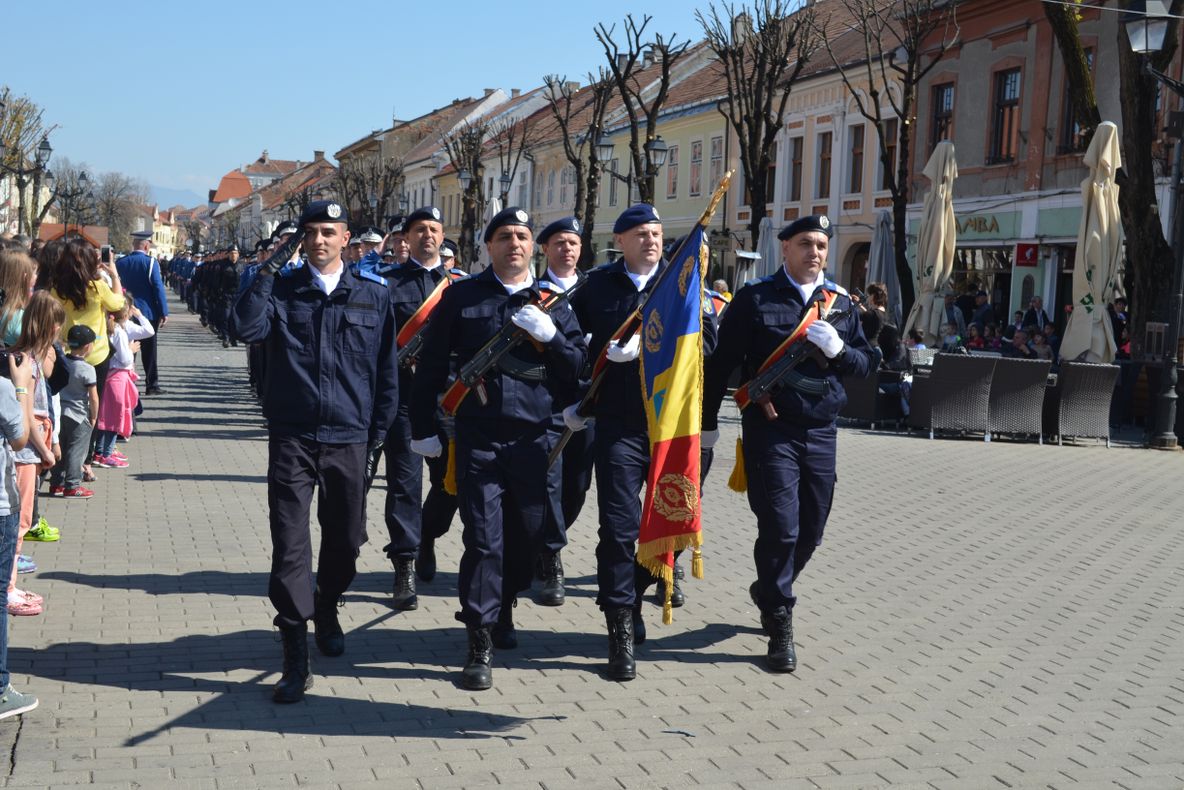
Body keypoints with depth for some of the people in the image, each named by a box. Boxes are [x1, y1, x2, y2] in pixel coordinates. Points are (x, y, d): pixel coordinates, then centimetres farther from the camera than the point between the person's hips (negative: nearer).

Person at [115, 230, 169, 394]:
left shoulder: (120, 263, 1)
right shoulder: (151, 262, -11)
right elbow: (158, 288, -15)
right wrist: (164, 312, -11)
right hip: (148, 312, -4)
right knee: (149, 349, 4)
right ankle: (151, 385, 6)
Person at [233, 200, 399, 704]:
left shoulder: (374, 294, 6)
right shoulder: (282, 289, 5)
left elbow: (386, 366, 9)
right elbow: (249, 328, -15)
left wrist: (379, 431, 6)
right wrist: (267, 271, -13)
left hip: (349, 439, 1)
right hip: (291, 437, -1)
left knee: (346, 540, 13)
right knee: (290, 545, -5)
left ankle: (326, 610, 42)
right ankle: (295, 658, -1)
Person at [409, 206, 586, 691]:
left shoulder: (552, 301, 9)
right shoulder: (461, 296, 4)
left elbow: (578, 366, 5)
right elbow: (431, 365, 6)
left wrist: (550, 334, -12)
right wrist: (423, 428, 3)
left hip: (533, 437, 3)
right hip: (478, 437, -2)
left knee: (528, 534, 10)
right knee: (483, 539, -6)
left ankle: (502, 610, 35)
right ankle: (480, 645, 0)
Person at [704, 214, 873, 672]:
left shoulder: (841, 303, 11)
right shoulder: (755, 299, -1)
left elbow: (864, 364, 11)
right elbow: (722, 361, 0)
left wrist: (838, 350, -11)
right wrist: (707, 421, -1)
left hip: (821, 432, 4)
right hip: (770, 430, -4)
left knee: (810, 531, 11)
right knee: (780, 528, -8)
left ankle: (769, 591, 35)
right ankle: (779, 626, 4)